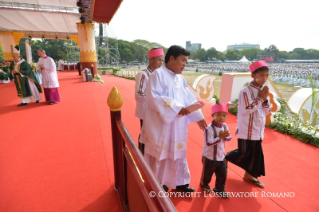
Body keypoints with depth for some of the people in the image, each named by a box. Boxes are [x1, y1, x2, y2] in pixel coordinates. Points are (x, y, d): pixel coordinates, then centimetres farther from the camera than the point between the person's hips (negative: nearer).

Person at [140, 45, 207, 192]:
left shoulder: (181, 79, 11)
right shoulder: (158, 74, -11)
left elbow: (189, 99, 10)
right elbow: (152, 97, -22)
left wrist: (198, 117, 0)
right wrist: (175, 107, -24)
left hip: (178, 125, 7)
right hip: (160, 124, -7)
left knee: (178, 153, 16)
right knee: (160, 154, 9)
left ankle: (180, 182, 34)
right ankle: (157, 183, 32)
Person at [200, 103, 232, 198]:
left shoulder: (225, 126, -4)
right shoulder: (209, 128, -27)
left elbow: (229, 138, 1)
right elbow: (208, 143, -30)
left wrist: (224, 137, -21)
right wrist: (220, 137, -31)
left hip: (221, 156, 6)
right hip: (209, 157, -6)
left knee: (222, 174, 17)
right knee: (207, 174, 17)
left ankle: (219, 189, 40)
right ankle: (204, 185, 47)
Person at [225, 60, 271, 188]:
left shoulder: (262, 91, 8)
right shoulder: (246, 91, -16)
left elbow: (266, 111, 9)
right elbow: (246, 110, -25)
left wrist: (265, 99, -8)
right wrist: (260, 98, -17)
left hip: (258, 130, 8)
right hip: (246, 130, -8)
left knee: (255, 153, 15)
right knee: (243, 153, -1)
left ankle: (249, 175, 34)